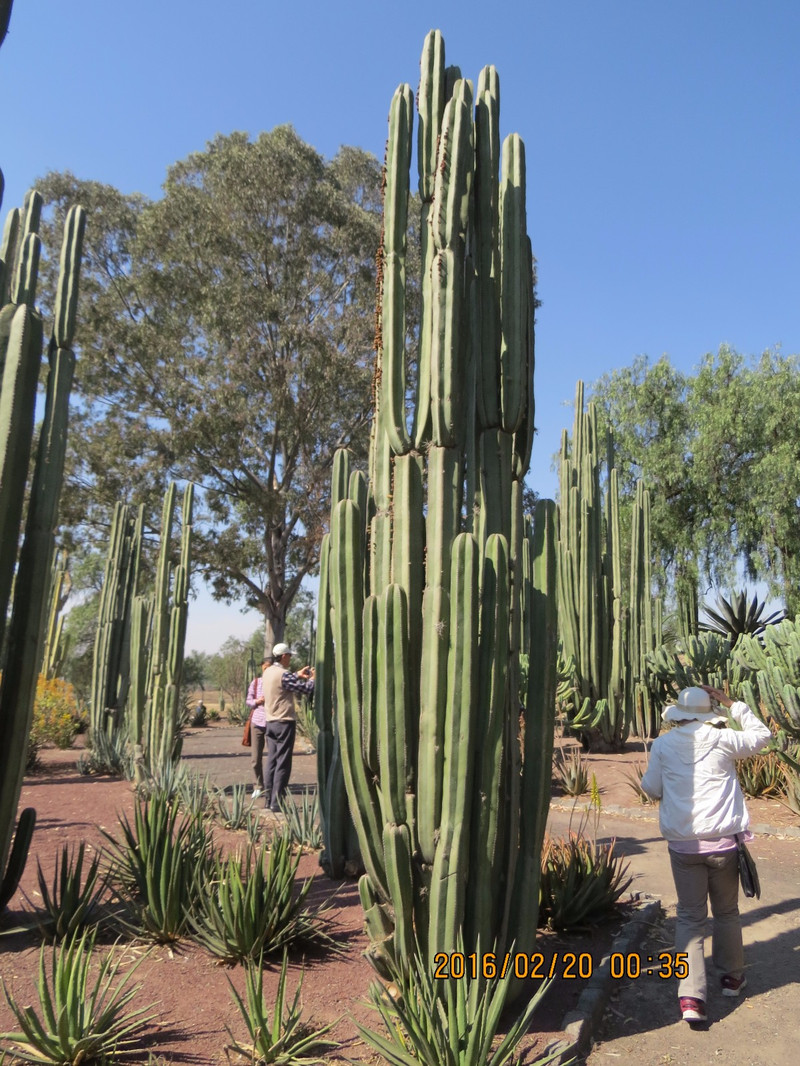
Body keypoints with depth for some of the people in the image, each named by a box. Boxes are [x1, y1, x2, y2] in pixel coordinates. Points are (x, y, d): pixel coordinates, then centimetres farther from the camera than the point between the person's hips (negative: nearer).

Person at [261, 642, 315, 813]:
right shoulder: (283, 674, -18)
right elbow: (306, 690, -15)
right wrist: (312, 678, 4)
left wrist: (298, 675, 24)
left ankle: (269, 800, 16)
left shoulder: (268, 672, 8)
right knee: (283, 764, -3)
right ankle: (277, 803, -2)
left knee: (271, 761, 12)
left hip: (271, 722, 9)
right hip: (285, 722, -8)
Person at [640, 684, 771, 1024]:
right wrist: (732, 703, 12)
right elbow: (762, 735, 10)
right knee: (726, 912, 20)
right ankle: (732, 977, 39)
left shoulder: (662, 745, -3)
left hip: (682, 843, 0)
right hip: (723, 841, 0)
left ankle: (691, 996, -3)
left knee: (690, 917, 7)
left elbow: (651, 788, 6)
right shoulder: (722, 740, -7)